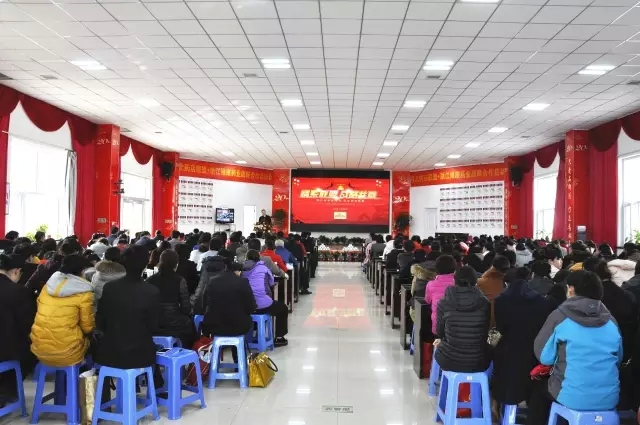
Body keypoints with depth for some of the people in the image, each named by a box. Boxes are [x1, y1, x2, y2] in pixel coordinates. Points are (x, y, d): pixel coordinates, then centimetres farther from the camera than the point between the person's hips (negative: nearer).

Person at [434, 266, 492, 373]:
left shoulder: (443, 303, -11)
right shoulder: (485, 303, -8)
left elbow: (439, 332, 3)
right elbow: (485, 334, 5)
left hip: (450, 361, -1)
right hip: (478, 362, 1)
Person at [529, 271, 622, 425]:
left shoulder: (560, 316, -8)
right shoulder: (611, 321, 4)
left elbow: (544, 357, -4)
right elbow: (618, 359, 15)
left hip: (573, 398, -4)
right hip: (609, 399, 4)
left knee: (538, 386, 26)